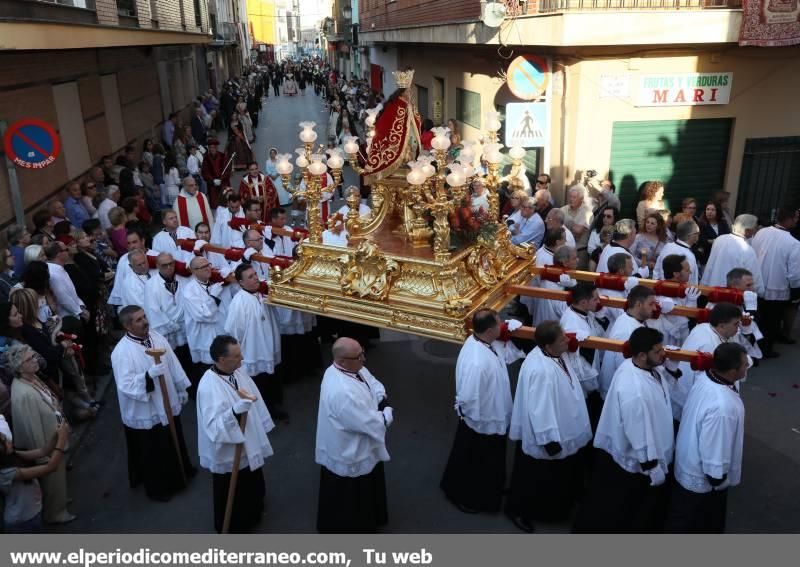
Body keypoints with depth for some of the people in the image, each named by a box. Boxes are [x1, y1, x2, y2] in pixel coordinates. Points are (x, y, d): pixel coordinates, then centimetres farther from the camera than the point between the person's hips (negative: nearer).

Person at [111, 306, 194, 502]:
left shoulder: (157, 338, -4)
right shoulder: (121, 352, -23)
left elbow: (173, 365, 6)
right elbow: (126, 385, -28)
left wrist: (182, 389, 11)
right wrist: (149, 375, -40)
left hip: (168, 404, 6)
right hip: (144, 412, -6)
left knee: (175, 443, 25)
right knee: (153, 453, 12)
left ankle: (181, 472, 49)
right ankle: (157, 487, 34)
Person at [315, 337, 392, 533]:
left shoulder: (352, 368, -10)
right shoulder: (343, 392, -40)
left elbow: (373, 384, 6)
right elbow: (372, 424, -32)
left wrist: (382, 400, -13)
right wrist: (388, 413, -14)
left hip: (358, 447, 10)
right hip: (348, 456, -10)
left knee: (364, 491, 32)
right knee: (348, 500, 16)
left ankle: (368, 518, 56)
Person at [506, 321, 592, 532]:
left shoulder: (556, 354, -9)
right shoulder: (540, 371, -37)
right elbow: (539, 409, -31)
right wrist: (549, 440, -25)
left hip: (564, 430, 9)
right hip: (548, 435, -9)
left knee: (559, 476, 29)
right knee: (536, 478, 13)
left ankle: (556, 508, 53)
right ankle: (518, 509, 36)